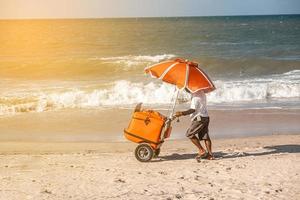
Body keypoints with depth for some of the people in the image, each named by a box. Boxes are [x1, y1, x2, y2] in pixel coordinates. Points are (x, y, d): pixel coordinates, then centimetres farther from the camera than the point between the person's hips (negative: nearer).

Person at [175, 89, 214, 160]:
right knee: (205, 136, 9)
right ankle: (210, 154, 6)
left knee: (189, 134, -3)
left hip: (199, 118, -9)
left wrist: (182, 113, -27)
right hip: (206, 117, 9)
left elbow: (193, 109, -22)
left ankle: (202, 151, -6)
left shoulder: (196, 95, -15)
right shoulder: (202, 93, 13)